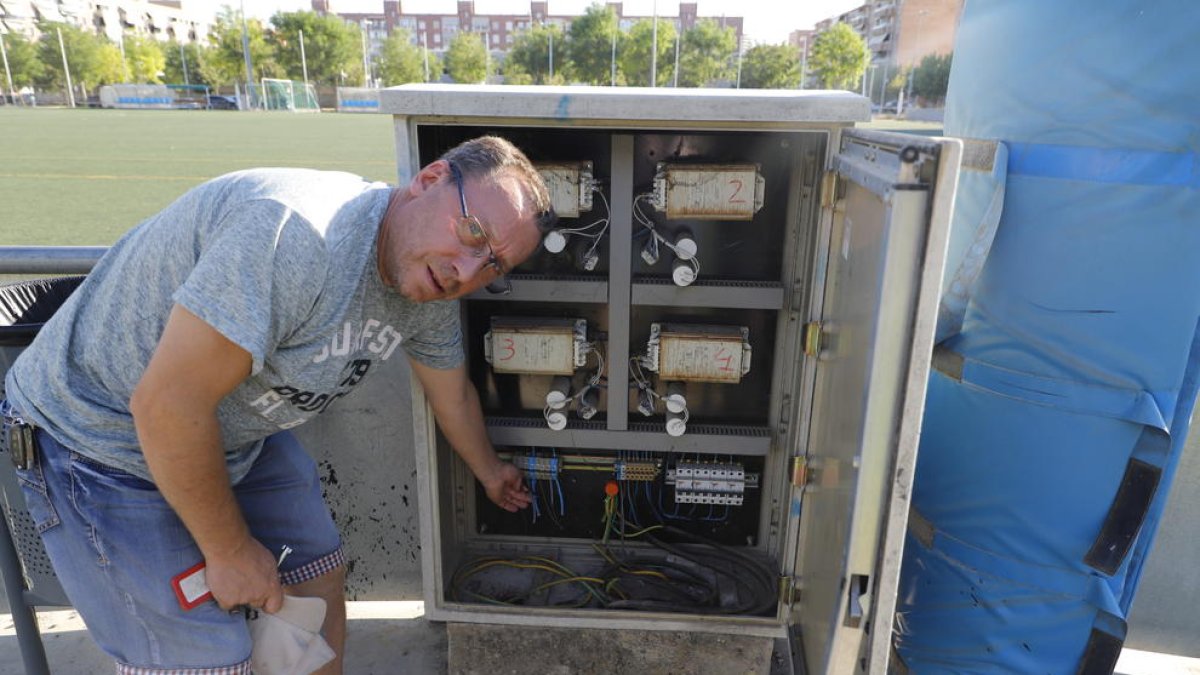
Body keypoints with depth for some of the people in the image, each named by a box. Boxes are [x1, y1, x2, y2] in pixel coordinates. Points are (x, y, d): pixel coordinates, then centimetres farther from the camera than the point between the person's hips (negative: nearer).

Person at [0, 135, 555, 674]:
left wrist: (489, 470, 25)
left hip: (236, 434, 8)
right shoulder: (297, 235, -36)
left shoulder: (429, 283, -7)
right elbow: (166, 405, -31)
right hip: (102, 432, -7)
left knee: (319, 578, 12)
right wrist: (231, 550, -17)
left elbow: (451, 392, 11)